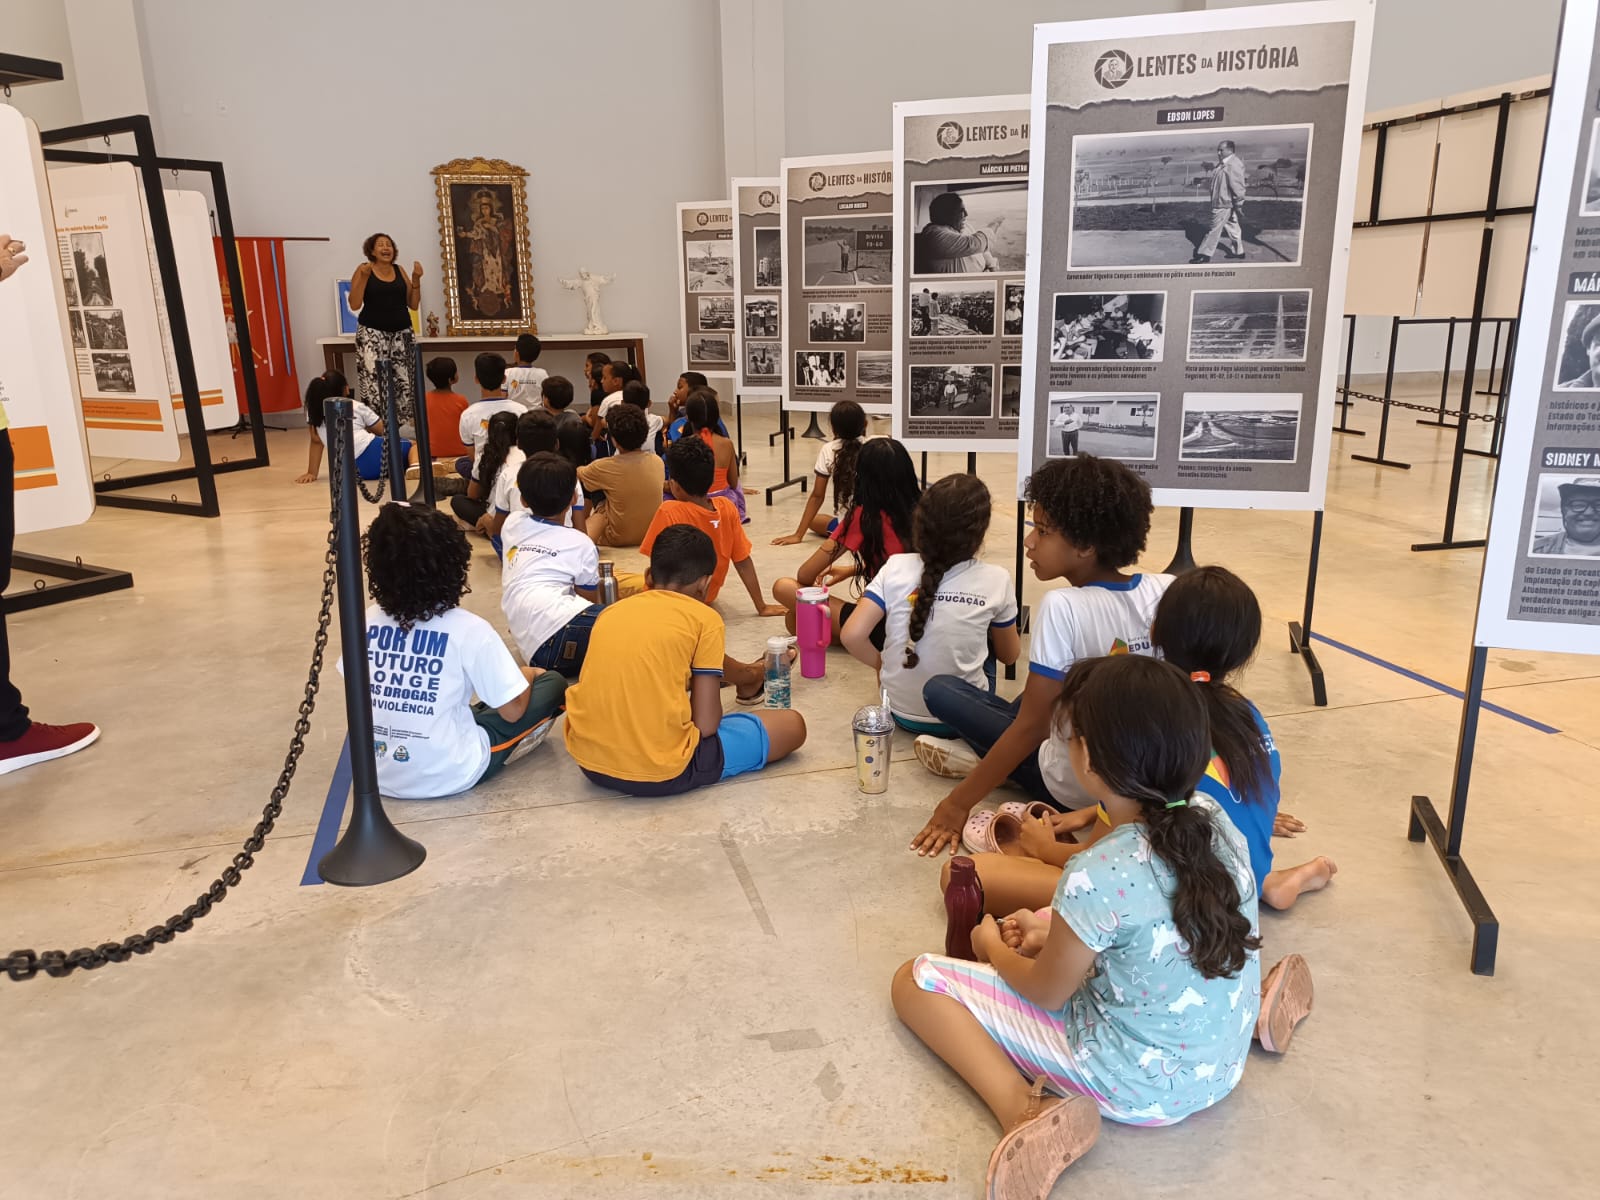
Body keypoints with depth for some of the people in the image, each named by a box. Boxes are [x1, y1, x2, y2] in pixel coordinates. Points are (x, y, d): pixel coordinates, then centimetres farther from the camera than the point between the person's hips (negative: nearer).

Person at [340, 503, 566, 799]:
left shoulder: (367, 621, -5)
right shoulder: (469, 629, -19)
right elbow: (512, 711, -12)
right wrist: (527, 675, 9)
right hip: (449, 776, -5)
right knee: (552, 685, 5)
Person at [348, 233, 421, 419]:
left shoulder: (399, 271, 12)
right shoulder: (364, 270, 2)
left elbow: (413, 304, 13)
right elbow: (354, 305, -6)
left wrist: (416, 279, 2)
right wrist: (364, 276, -12)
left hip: (401, 333, 3)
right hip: (372, 334, -3)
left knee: (404, 382, -4)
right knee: (373, 383, -12)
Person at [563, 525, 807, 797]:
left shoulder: (611, 611, 13)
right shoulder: (704, 617, -1)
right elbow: (706, 724, -5)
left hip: (589, 760, 6)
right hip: (661, 769, -5)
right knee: (792, 725, 13)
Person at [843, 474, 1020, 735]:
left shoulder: (895, 568, -12)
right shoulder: (995, 580, -13)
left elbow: (852, 636, -17)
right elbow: (1009, 655, 1)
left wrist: (881, 663, 3)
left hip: (900, 712, 2)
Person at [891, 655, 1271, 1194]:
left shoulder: (1097, 879, -31)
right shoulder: (1213, 817, -12)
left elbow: (1045, 993, -12)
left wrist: (994, 947, 8)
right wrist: (1054, 932, 11)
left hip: (1136, 1087, -7)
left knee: (915, 981, -3)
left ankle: (1023, 1110, -18)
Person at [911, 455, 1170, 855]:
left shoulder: (1063, 607, -26)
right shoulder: (1167, 592, -11)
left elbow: (1031, 726, -23)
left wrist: (958, 803, -15)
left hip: (1072, 787, -6)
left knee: (940, 690, 0)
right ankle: (991, 756, 17)